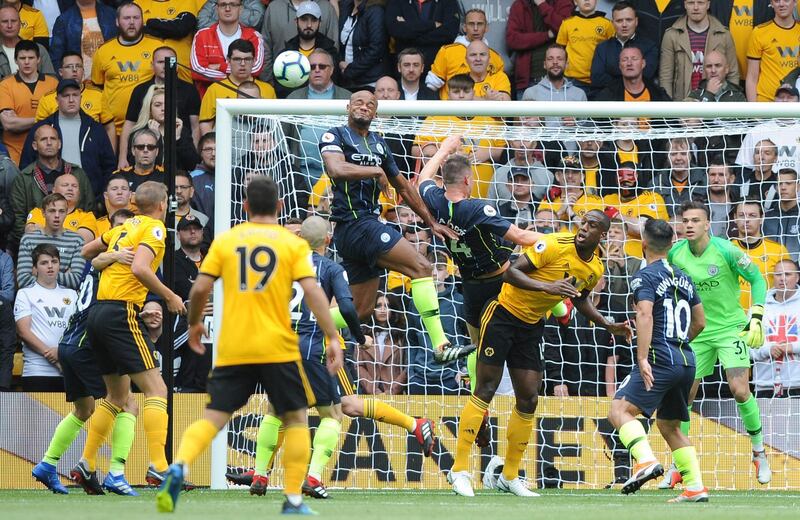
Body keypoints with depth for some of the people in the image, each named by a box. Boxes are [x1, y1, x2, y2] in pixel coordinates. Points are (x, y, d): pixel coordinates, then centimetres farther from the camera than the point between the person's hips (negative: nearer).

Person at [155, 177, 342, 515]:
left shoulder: (225, 240, 7)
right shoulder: (294, 244, 3)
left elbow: (200, 289, 3)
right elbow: (312, 291, -8)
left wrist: (194, 324, 21)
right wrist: (332, 338, -9)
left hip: (232, 349, 1)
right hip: (278, 348, -1)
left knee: (213, 418, 3)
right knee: (295, 419, 13)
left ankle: (179, 467, -25)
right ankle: (293, 500, 6)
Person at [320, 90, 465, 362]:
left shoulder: (378, 143, 19)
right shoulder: (335, 136, -2)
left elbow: (403, 187, 27)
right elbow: (336, 169, -24)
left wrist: (432, 223, 27)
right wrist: (376, 171, -14)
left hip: (369, 224, 9)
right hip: (354, 224, -9)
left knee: (362, 309, 10)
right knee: (421, 267, -17)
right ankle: (441, 345, -21)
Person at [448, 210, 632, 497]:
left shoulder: (595, 270, 3)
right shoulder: (555, 245, -20)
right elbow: (511, 272, -24)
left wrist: (608, 325, 14)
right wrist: (548, 286, -36)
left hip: (531, 328, 7)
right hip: (503, 314, -7)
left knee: (528, 399, 3)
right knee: (485, 390, -9)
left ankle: (509, 477, 14)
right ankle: (459, 470, -6)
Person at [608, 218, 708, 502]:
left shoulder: (645, 276, -5)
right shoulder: (683, 277, 18)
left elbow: (645, 314, -20)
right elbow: (700, 322, 25)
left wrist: (643, 359, -25)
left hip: (660, 359, -8)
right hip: (687, 360, 8)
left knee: (620, 410, -14)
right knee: (669, 426, 17)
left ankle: (646, 460, -36)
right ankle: (695, 487, 10)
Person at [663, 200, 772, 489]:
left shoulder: (726, 251, -16)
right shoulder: (674, 254, -5)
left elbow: (756, 279, -5)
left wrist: (756, 318, -13)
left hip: (731, 328, -3)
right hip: (695, 333, 3)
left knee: (740, 390, -17)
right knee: (682, 396, 0)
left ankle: (759, 451, 4)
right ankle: (678, 466, 13)